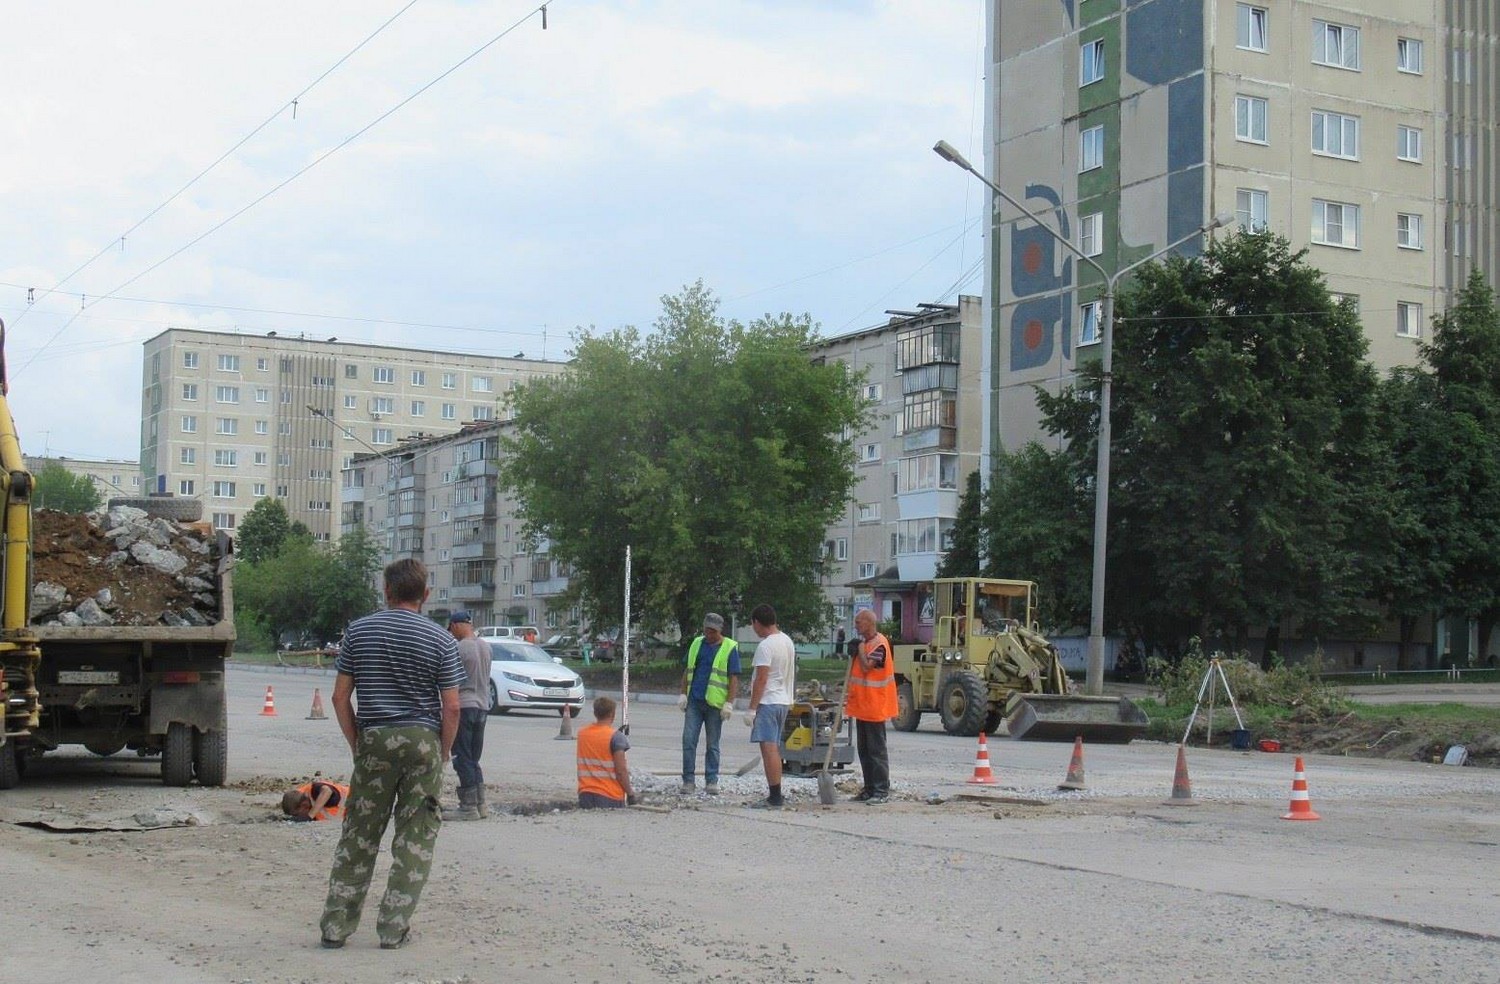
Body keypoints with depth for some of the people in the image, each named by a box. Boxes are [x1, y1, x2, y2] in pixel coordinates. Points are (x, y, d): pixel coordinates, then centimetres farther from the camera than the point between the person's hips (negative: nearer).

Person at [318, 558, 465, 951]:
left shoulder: (359, 631, 3)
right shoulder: (441, 640, -2)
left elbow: (340, 696, 3)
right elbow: (451, 707, -4)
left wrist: (356, 743, 11)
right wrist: (443, 753, 6)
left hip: (374, 740, 2)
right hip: (423, 741, -1)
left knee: (359, 835, 8)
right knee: (415, 837, 6)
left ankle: (335, 926, 9)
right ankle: (393, 928, 5)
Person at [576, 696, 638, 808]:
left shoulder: (582, 733, 6)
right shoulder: (615, 737, -12)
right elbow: (621, 771, -14)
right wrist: (630, 793, -5)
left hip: (585, 795, 5)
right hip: (610, 796, -5)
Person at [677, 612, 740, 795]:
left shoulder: (730, 648, -1)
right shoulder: (696, 644, 13)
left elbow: (734, 678, -5)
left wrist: (729, 703, -11)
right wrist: (683, 694, 9)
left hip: (715, 703, -3)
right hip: (693, 701, 4)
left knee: (712, 744, 5)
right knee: (688, 740, -1)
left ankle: (711, 781, 11)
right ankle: (688, 780, 4)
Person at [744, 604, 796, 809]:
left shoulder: (765, 646, -16)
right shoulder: (788, 641, 12)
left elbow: (761, 680, -20)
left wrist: (751, 708, -17)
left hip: (768, 702, -10)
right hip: (784, 700, 10)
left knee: (769, 749, -10)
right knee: (774, 749, 14)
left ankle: (775, 798, -14)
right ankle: (775, 795, 18)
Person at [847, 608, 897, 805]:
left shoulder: (879, 644, -15)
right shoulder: (864, 643, 15)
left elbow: (866, 667, -26)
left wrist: (860, 647, -15)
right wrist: (851, 694, 14)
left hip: (874, 707, -10)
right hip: (861, 707, 10)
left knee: (877, 750, -5)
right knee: (863, 750, 12)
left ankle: (882, 790, -1)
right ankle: (869, 788, 18)